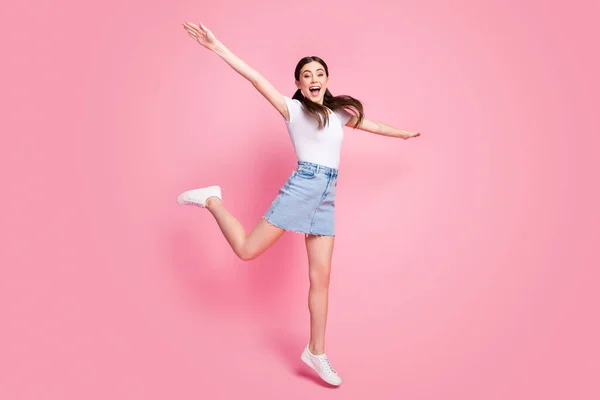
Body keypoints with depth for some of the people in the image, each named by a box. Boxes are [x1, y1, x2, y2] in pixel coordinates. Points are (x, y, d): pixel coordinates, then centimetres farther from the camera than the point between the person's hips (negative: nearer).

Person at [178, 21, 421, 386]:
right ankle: (212, 200, 17)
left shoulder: (339, 111, 19)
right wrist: (217, 47, -11)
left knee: (321, 277, 5)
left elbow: (366, 123, 34)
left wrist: (402, 133, 47)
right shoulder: (292, 108, 3)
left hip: (328, 195, 5)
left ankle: (316, 352, 15)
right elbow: (255, 77, -5)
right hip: (303, 186, -5)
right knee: (247, 249, -8)